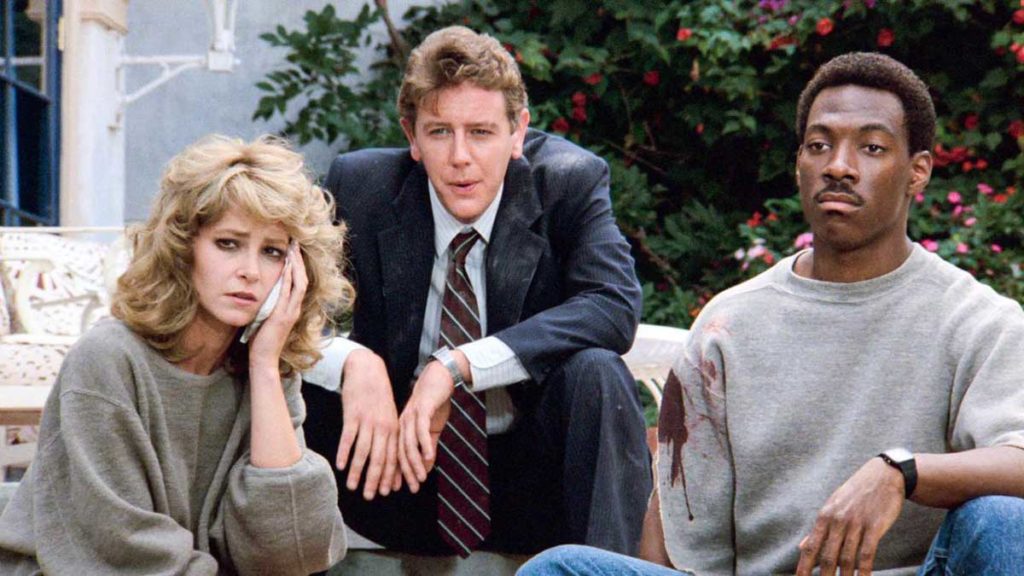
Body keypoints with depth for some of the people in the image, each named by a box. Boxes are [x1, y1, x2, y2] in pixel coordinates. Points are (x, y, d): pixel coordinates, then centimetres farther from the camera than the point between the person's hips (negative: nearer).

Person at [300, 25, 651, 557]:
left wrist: (457, 365, -31)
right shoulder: (360, 185, -3)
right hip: (402, 464, 1)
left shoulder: (569, 181, -8)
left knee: (596, 373, -30)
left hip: (530, 485, -1)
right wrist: (352, 362, -31)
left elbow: (615, 306, -24)